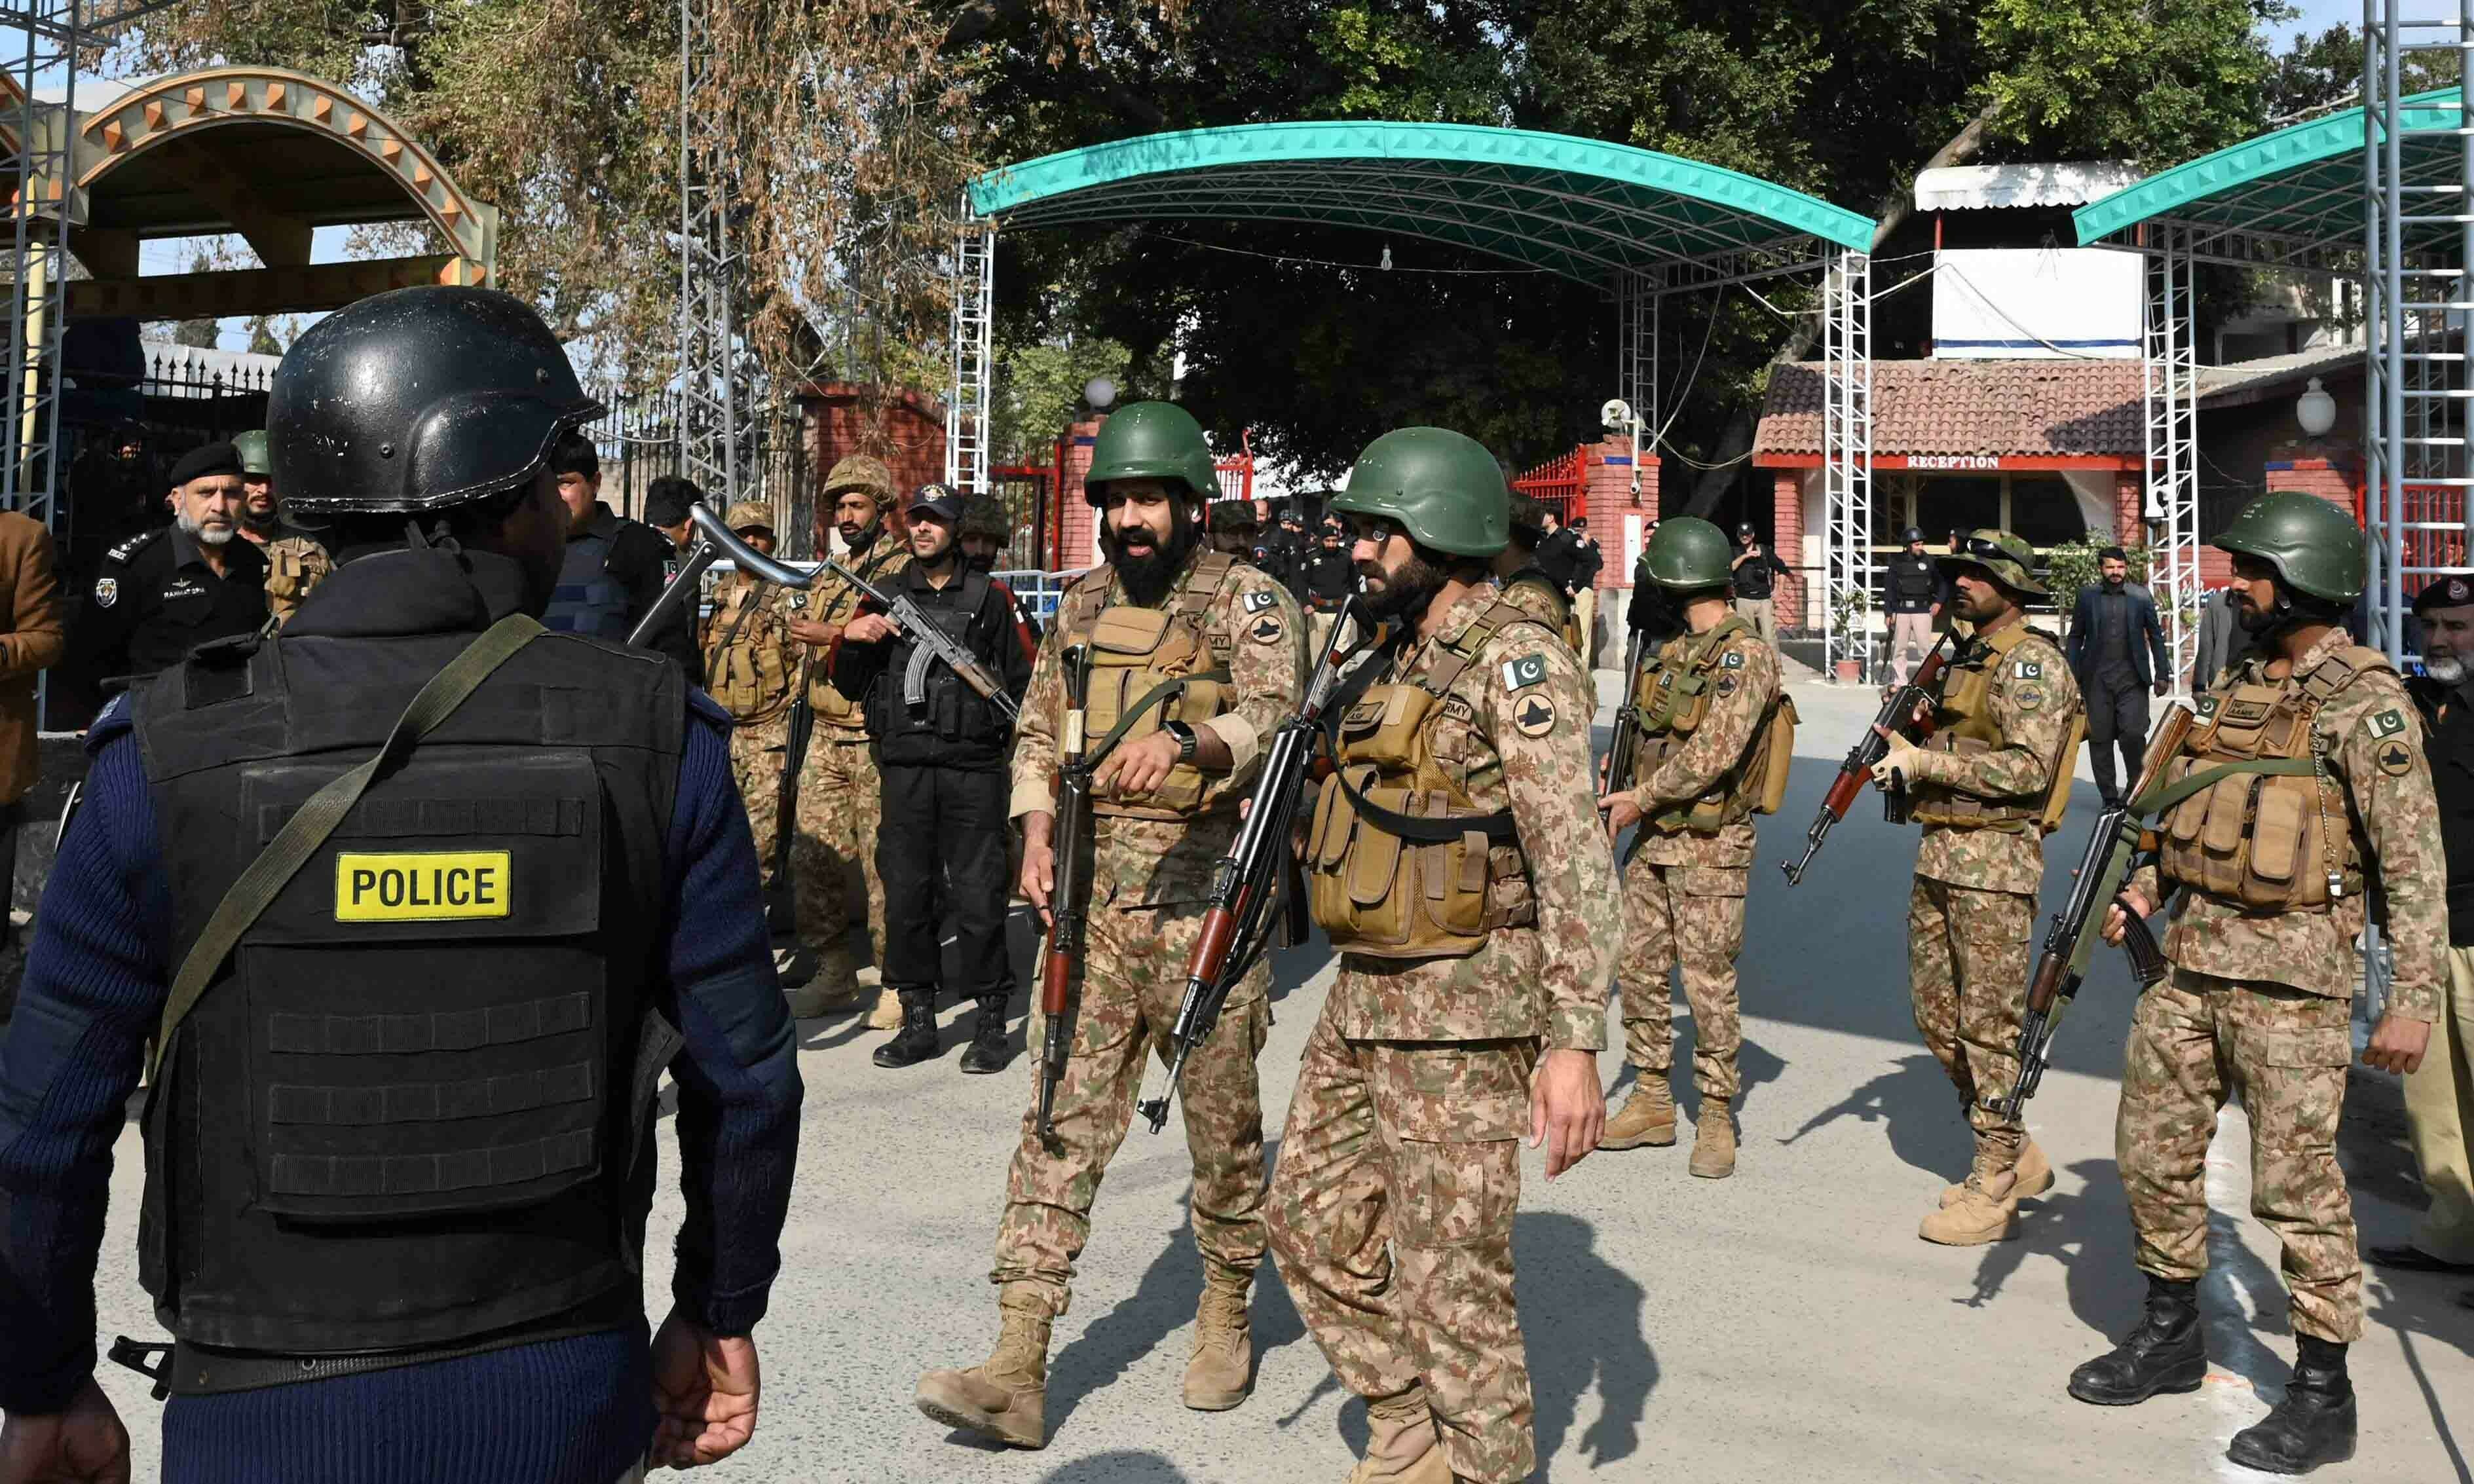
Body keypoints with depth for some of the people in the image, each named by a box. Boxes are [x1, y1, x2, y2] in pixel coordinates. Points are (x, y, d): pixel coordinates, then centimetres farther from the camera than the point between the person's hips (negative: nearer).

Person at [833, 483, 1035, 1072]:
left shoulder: (990, 597, 7)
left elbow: (1024, 684, 9)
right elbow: (849, 685, 13)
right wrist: (850, 638, -6)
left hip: (973, 766, -3)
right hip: (904, 767, 3)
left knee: (978, 897, -3)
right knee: (905, 895, 5)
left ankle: (990, 1025, 7)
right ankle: (918, 1021, 16)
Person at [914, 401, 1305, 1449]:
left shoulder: (1248, 601, -4)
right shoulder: (1083, 605, 13)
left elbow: (1272, 717, -20)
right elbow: (1037, 731, 18)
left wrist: (1180, 741, -38)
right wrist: (1037, 834, 2)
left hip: (1205, 900, -4)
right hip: (1092, 898, 4)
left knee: (1222, 1125, 10)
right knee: (1061, 1122, 1)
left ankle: (1227, 1313, 32)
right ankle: (1017, 1371, 3)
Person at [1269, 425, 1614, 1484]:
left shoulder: (1518, 665, -15)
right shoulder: (1403, 659, 13)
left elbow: (1575, 862, -21)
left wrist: (1575, 1041, -26)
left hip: (1464, 1016, -9)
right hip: (1363, 1003, 9)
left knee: (1451, 1274, 1)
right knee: (1315, 1220, 16)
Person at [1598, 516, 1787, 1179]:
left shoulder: (1745, 653, -14)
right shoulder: (1677, 650, 12)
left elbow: (1715, 751, -21)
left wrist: (1641, 798, -15)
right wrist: (1628, 787, 3)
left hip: (1710, 847, -8)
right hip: (1655, 838, 8)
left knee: (1709, 984, -2)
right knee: (1638, 969, 11)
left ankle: (1718, 1118, 11)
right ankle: (1653, 1103, 22)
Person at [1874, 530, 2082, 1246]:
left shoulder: (2033, 662, -10)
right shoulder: (1967, 658, 18)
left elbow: (2026, 769, -21)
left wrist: (1926, 764, -18)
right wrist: (1903, 752, 6)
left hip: (1995, 860, -9)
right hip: (1938, 854, 10)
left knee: (1988, 1025, -3)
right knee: (1936, 1016, 13)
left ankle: (1995, 1191, 6)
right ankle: (2019, 1155, 26)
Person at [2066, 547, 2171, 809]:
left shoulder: (2141, 596, 5)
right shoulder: (2086, 596, 6)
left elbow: (2155, 636, 9)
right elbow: (2076, 637, 8)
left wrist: (2162, 674, 4)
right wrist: (2072, 676, 1)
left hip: (2132, 679, -1)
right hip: (2097, 679, 1)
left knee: (2134, 734, -11)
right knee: (2100, 738, 3)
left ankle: (2135, 785, 11)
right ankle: (2109, 797, 11)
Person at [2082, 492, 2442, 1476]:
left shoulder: (2364, 703, -10)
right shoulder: (2236, 686, 13)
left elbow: (2414, 864, -13)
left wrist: (2414, 998, -17)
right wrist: (2146, 885, 5)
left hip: (2290, 971, -8)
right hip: (2189, 960, 8)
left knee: (2296, 1179, -1)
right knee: (2153, 1150, 14)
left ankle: (2323, 1394, 13)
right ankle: (2171, 1337, 31)